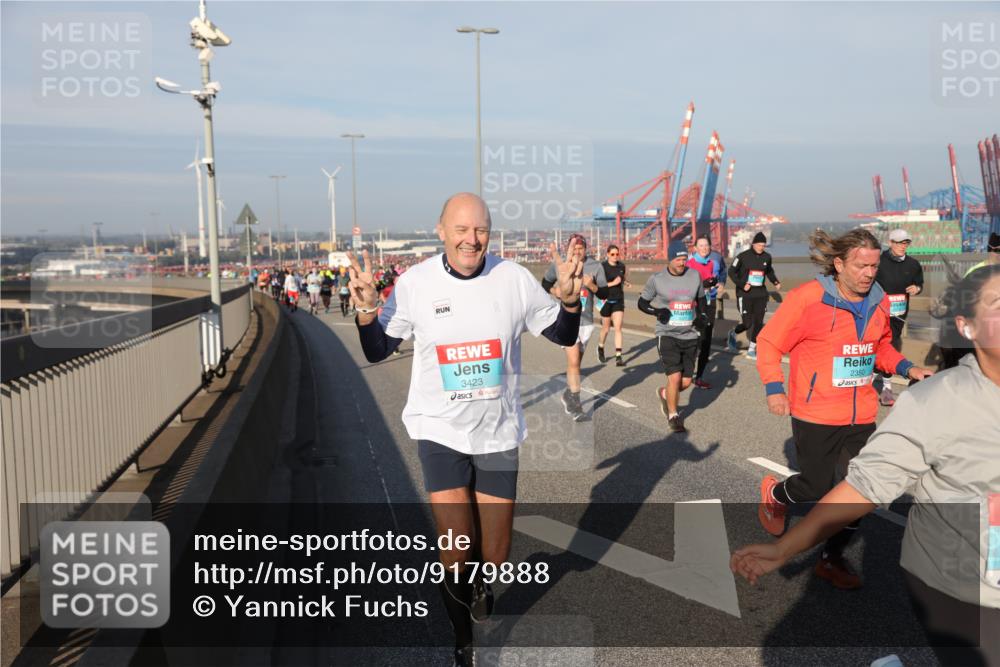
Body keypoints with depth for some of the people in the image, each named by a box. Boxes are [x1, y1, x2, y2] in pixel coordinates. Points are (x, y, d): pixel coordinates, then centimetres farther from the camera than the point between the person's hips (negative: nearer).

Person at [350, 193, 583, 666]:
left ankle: (479, 583, 50)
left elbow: (564, 336, 3)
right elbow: (377, 351, 1)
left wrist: (569, 300, -16)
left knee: (494, 557, 10)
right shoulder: (415, 283, -8)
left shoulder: (513, 279, -7)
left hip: (497, 433, 1)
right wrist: (366, 311, -18)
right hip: (439, 431, -1)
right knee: (456, 552, -6)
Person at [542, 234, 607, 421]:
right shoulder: (558, 265, -1)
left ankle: (568, 396, 34)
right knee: (573, 362, -14)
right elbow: (545, 282, 16)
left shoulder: (595, 266, 0)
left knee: (576, 362, 14)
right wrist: (554, 290, -5)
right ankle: (575, 405, -8)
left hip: (586, 321, 2)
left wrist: (592, 286, -20)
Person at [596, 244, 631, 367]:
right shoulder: (602, 266, -11)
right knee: (606, 328, 11)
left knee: (618, 328, -5)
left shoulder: (621, 266, 3)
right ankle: (600, 348, 39)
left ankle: (618, 357, -6)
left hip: (618, 301, 3)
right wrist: (613, 283, -23)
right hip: (606, 300, -3)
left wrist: (626, 283, 0)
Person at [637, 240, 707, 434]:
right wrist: (656, 311, -15)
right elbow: (642, 302, 4)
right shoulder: (657, 279, -6)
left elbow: (701, 299, 19)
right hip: (667, 335, -4)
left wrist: (701, 315, 0)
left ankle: (664, 394, 39)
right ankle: (673, 416, 8)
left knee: (686, 382, 5)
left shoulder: (695, 276, 3)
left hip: (690, 336, 4)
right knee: (675, 376, -14)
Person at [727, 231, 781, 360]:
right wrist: (742, 284, -14)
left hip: (760, 294, 4)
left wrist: (775, 282, 3)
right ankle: (733, 334, 28)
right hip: (745, 295, -4)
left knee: (758, 322, 1)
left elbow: (770, 272, 20)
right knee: (747, 323, -5)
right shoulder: (743, 256, -8)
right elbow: (732, 271, -3)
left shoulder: (767, 257, 4)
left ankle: (752, 350, 13)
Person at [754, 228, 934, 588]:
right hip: (815, 415, -5)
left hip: (861, 417, 5)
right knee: (818, 487, 6)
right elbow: (769, 341, -9)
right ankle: (775, 493, 41)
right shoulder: (808, 298, -15)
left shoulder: (879, 301, 3)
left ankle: (832, 559, 27)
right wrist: (774, 387, -18)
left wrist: (906, 368, 2)